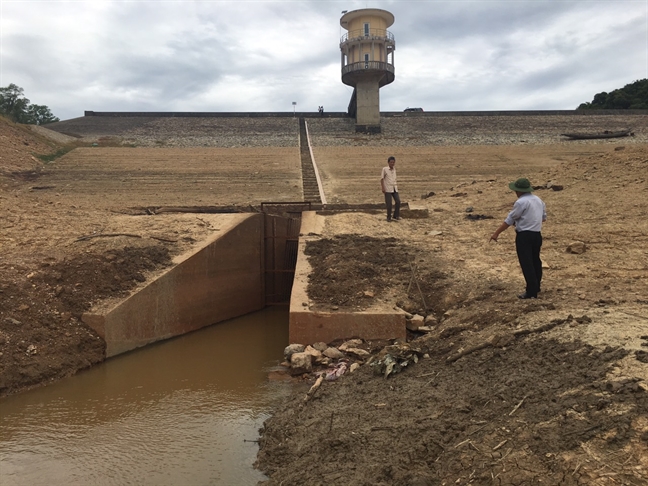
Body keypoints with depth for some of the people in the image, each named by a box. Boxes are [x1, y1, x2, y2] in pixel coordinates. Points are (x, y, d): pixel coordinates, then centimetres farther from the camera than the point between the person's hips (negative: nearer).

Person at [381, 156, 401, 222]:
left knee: (398, 201, -4)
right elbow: (382, 179, -4)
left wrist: (396, 186, 15)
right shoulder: (385, 169, -5)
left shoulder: (394, 169, 13)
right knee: (389, 204, -4)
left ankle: (396, 216, 6)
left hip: (394, 189, 5)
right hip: (388, 189, -5)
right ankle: (389, 217, 9)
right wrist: (383, 188, -10)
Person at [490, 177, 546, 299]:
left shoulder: (521, 202, -14)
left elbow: (509, 220, -12)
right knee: (535, 261, 19)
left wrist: (496, 233, -6)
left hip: (524, 236, -9)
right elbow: (543, 217, 21)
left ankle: (531, 292, -5)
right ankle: (536, 287, 33)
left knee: (526, 264, -5)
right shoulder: (538, 200, 12)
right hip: (537, 235, 9)